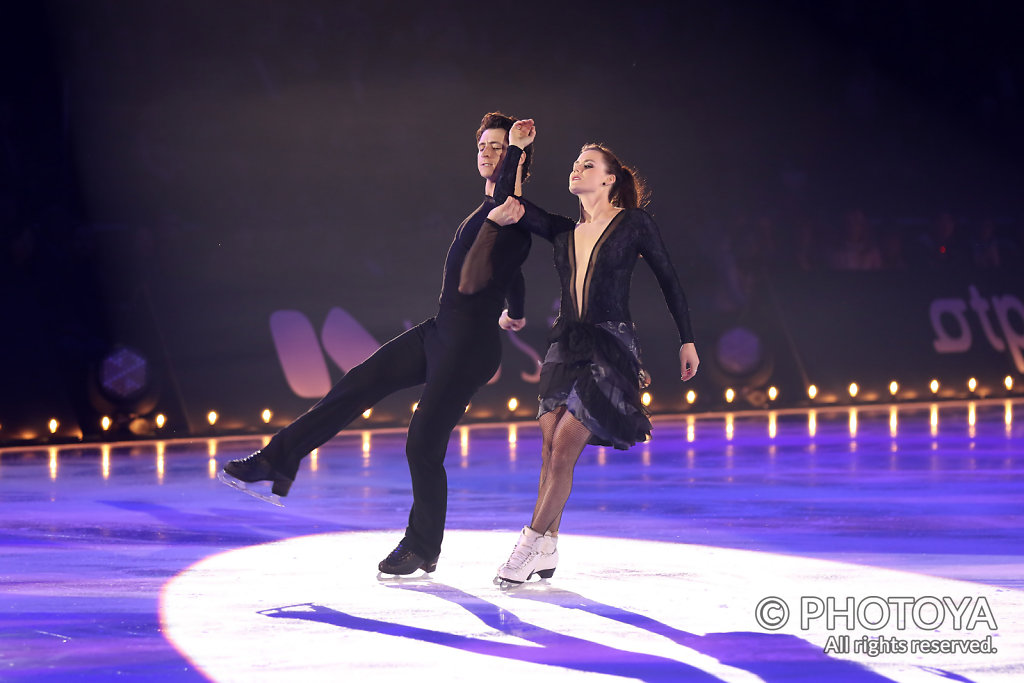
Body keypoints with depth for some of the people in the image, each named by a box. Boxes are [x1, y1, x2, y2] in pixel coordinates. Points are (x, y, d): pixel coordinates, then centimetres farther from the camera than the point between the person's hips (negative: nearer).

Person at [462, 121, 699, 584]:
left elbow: (669, 282, 4)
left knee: (563, 448, -12)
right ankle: (547, 548, 8)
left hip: (612, 346, -5)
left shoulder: (634, 225, 0)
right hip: (566, 345, 6)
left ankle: (531, 542, -8)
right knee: (550, 448, 1)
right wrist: (515, 149, 7)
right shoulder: (564, 232, 14)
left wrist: (687, 341, 3)